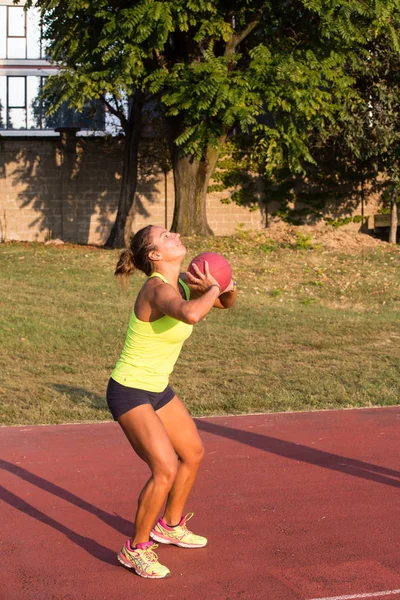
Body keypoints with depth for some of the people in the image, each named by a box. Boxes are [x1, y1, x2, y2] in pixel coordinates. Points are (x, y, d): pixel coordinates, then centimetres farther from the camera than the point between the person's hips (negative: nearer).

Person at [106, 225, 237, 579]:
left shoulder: (183, 283, 0)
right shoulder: (159, 289, -27)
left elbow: (227, 302, 13)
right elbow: (190, 314, -49)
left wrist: (226, 288, -10)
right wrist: (212, 290, -29)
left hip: (158, 388, 10)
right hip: (129, 392, -10)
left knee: (193, 454, 20)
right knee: (166, 469, -20)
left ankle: (170, 526, 42)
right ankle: (136, 550, -1)